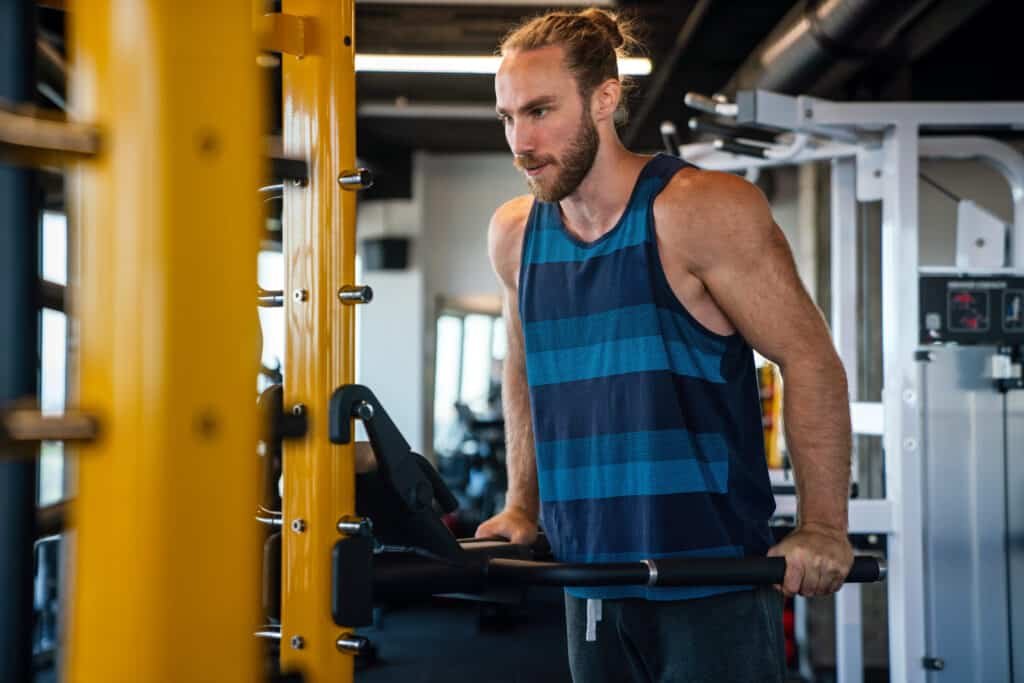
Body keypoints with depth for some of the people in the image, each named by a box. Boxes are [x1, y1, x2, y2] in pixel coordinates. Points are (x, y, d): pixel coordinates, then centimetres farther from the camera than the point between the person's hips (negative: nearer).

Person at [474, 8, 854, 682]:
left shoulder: (703, 211, -11)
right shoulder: (513, 235, 5)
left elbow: (810, 359, -10)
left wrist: (825, 527, -14)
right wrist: (522, 508, 15)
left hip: (715, 582, -5)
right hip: (590, 589, 5)